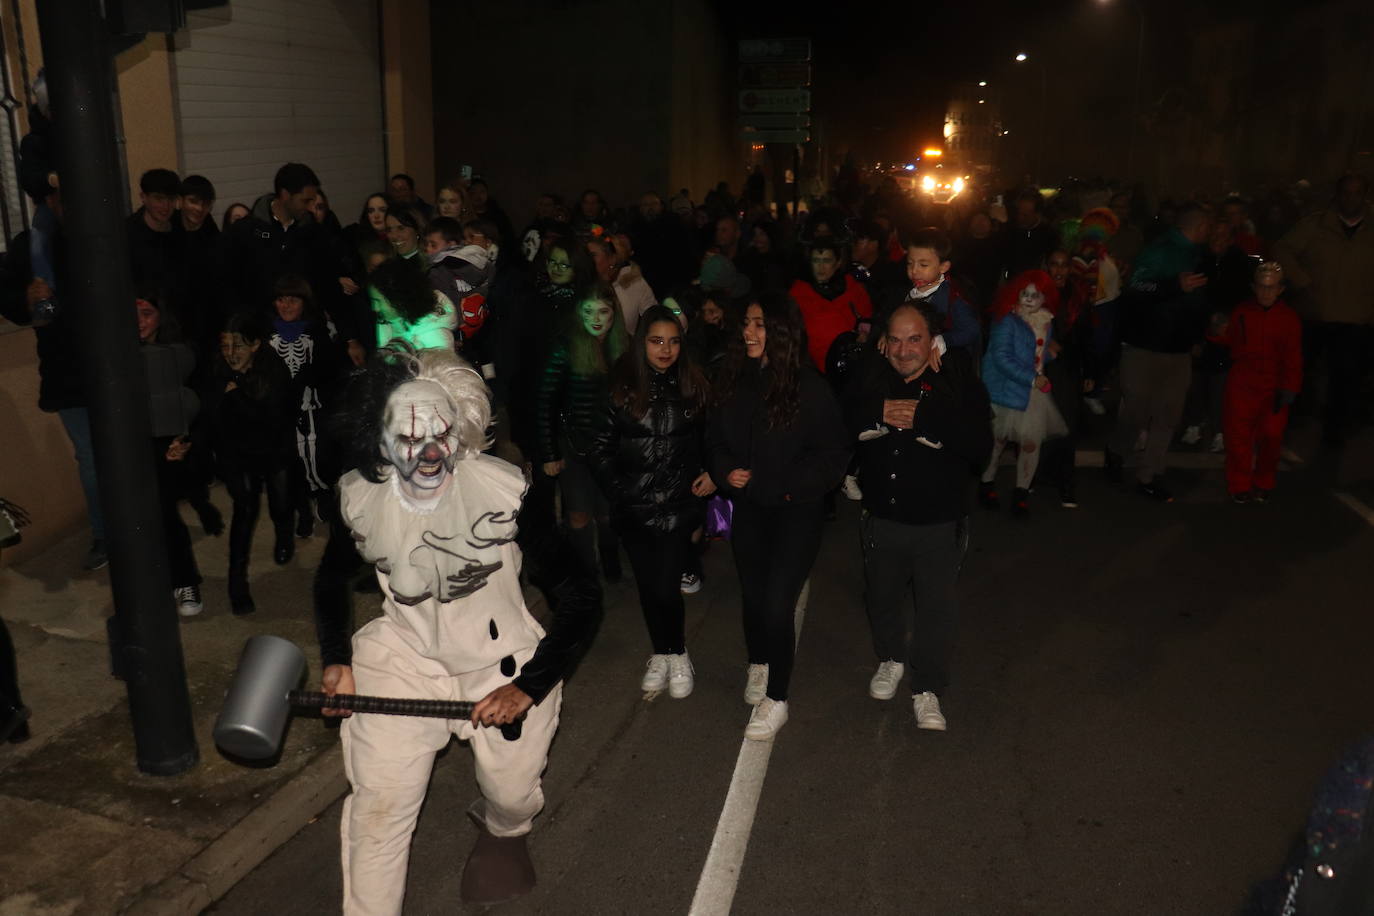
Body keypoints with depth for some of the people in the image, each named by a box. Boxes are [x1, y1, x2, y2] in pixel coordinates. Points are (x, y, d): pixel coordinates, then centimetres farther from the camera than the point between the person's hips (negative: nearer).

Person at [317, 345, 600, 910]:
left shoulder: (508, 492, -24)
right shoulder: (357, 498, -14)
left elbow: (580, 600, -17)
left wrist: (528, 688, -21)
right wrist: (336, 659, -2)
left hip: (502, 661, -1)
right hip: (403, 656, 2)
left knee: (512, 794, 10)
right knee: (378, 805, -3)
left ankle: (502, 831, 49)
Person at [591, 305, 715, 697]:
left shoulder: (692, 386, 1)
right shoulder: (622, 388, -3)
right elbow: (601, 448, 2)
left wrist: (711, 473, -1)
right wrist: (617, 489, -3)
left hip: (678, 503, -1)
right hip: (633, 505, 1)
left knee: (666, 587, -6)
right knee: (647, 584, 11)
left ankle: (677, 654, 17)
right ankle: (662, 653, 29)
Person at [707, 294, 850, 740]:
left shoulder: (810, 386, -15)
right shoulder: (734, 380, -1)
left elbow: (833, 452, -12)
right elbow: (715, 439, 10)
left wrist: (788, 486, -17)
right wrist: (725, 470, -9)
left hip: (796, 510, -5)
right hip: (748, 506, 5)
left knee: (777, 602, -7)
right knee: (752, 594, 17)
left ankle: (776, 699, 10)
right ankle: (758, 664, 44)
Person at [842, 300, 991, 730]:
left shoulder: (958, 379, -13)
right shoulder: (871, 376, -4)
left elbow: (980, 445, -23)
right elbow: (839, 418, -13)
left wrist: (922, 417, -31)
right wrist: (880, 412, -29)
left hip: (939, 522, -3)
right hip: (881, 517, 3)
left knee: (936, 608, 7)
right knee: (882, 597, 21)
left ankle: (928, 689, 25)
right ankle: (891, 659, 48)